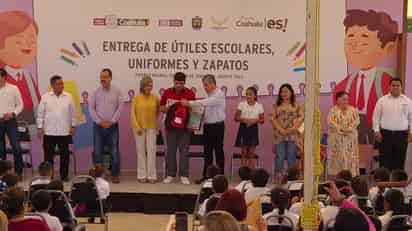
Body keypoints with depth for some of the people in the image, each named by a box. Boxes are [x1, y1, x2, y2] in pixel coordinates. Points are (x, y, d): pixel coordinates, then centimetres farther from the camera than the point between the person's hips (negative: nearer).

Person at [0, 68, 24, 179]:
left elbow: (20, 104, 4)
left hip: (10, 121, -1)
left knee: (16, 147, -4)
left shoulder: (13, 89, -1)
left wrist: (13, 113, -12)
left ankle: (19, 171, 7)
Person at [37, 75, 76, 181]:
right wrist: (40, 127, -1)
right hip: (49, 132, -1)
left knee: (65, 154, 5)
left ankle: (64, 175, 16)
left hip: (64, 132, 1)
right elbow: (40, 113, 3)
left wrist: (73, 126, 3)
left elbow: (72, 113, 6)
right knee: (48, 155, 5)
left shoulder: (69, 97, 2)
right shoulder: (45, 97, 0)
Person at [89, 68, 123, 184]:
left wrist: (112, 121, -10)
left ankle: (115, 175, 7)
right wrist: (99, 121, -8)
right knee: (97, 151, 2)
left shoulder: (117, 91, 3)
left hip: (112, 125, -1)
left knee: (114, 151, 0)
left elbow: (120, 108, -2)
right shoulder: (96, 92, 5)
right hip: (98, 125, 1)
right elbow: (91, 108, 1)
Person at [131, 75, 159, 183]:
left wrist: (156, 125, 5)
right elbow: (132, 113, -2)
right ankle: (142, 175, 10)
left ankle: (151, 175, 5)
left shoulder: (155, 98, 2)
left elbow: (158, 112, 13)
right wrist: (137, 127, -9)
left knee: (151, 151, 0)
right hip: (139, 128, -1)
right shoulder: (137, 98, -2)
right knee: (141, 151, 5)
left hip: (151, 128, 1)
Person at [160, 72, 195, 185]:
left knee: (184, 151, 1)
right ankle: (170, 175, 16)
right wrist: (167, 108, -10)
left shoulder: (190, 93, -3)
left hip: (184, 127, -2)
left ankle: (184, 175, 8)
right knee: (170, 151, 7)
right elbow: (161, 108, 10)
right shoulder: (167, 92, 3)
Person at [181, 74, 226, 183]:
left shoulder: (219, 95, -13)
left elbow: (206, 103, -26)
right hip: (207, 126, 8)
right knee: (207, 152, 10)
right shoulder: (209, 95, 13)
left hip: (217, 126, -8)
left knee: (218, 151, -1)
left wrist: (190, 103, -27)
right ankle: (205, 175, 16)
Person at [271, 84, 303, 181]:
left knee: (291, 157, 1)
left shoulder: (297, 105, 8)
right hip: (279, 135, 0)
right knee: (280, 157, -5)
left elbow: (301, 118, 0)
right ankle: (278, 177, -3)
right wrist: (281, 129, -11)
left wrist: (291, 129, -11)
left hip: (293, 135, 0)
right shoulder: (276, 106, 11)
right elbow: (273, 118, 2)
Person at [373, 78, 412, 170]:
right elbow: (376, 116, 3)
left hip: (401, 134, 1)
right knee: (385, 160, 2)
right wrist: (377, 130, -5)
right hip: (385, 134, -1)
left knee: (399, 160, 5)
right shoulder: (382, 100, 2)